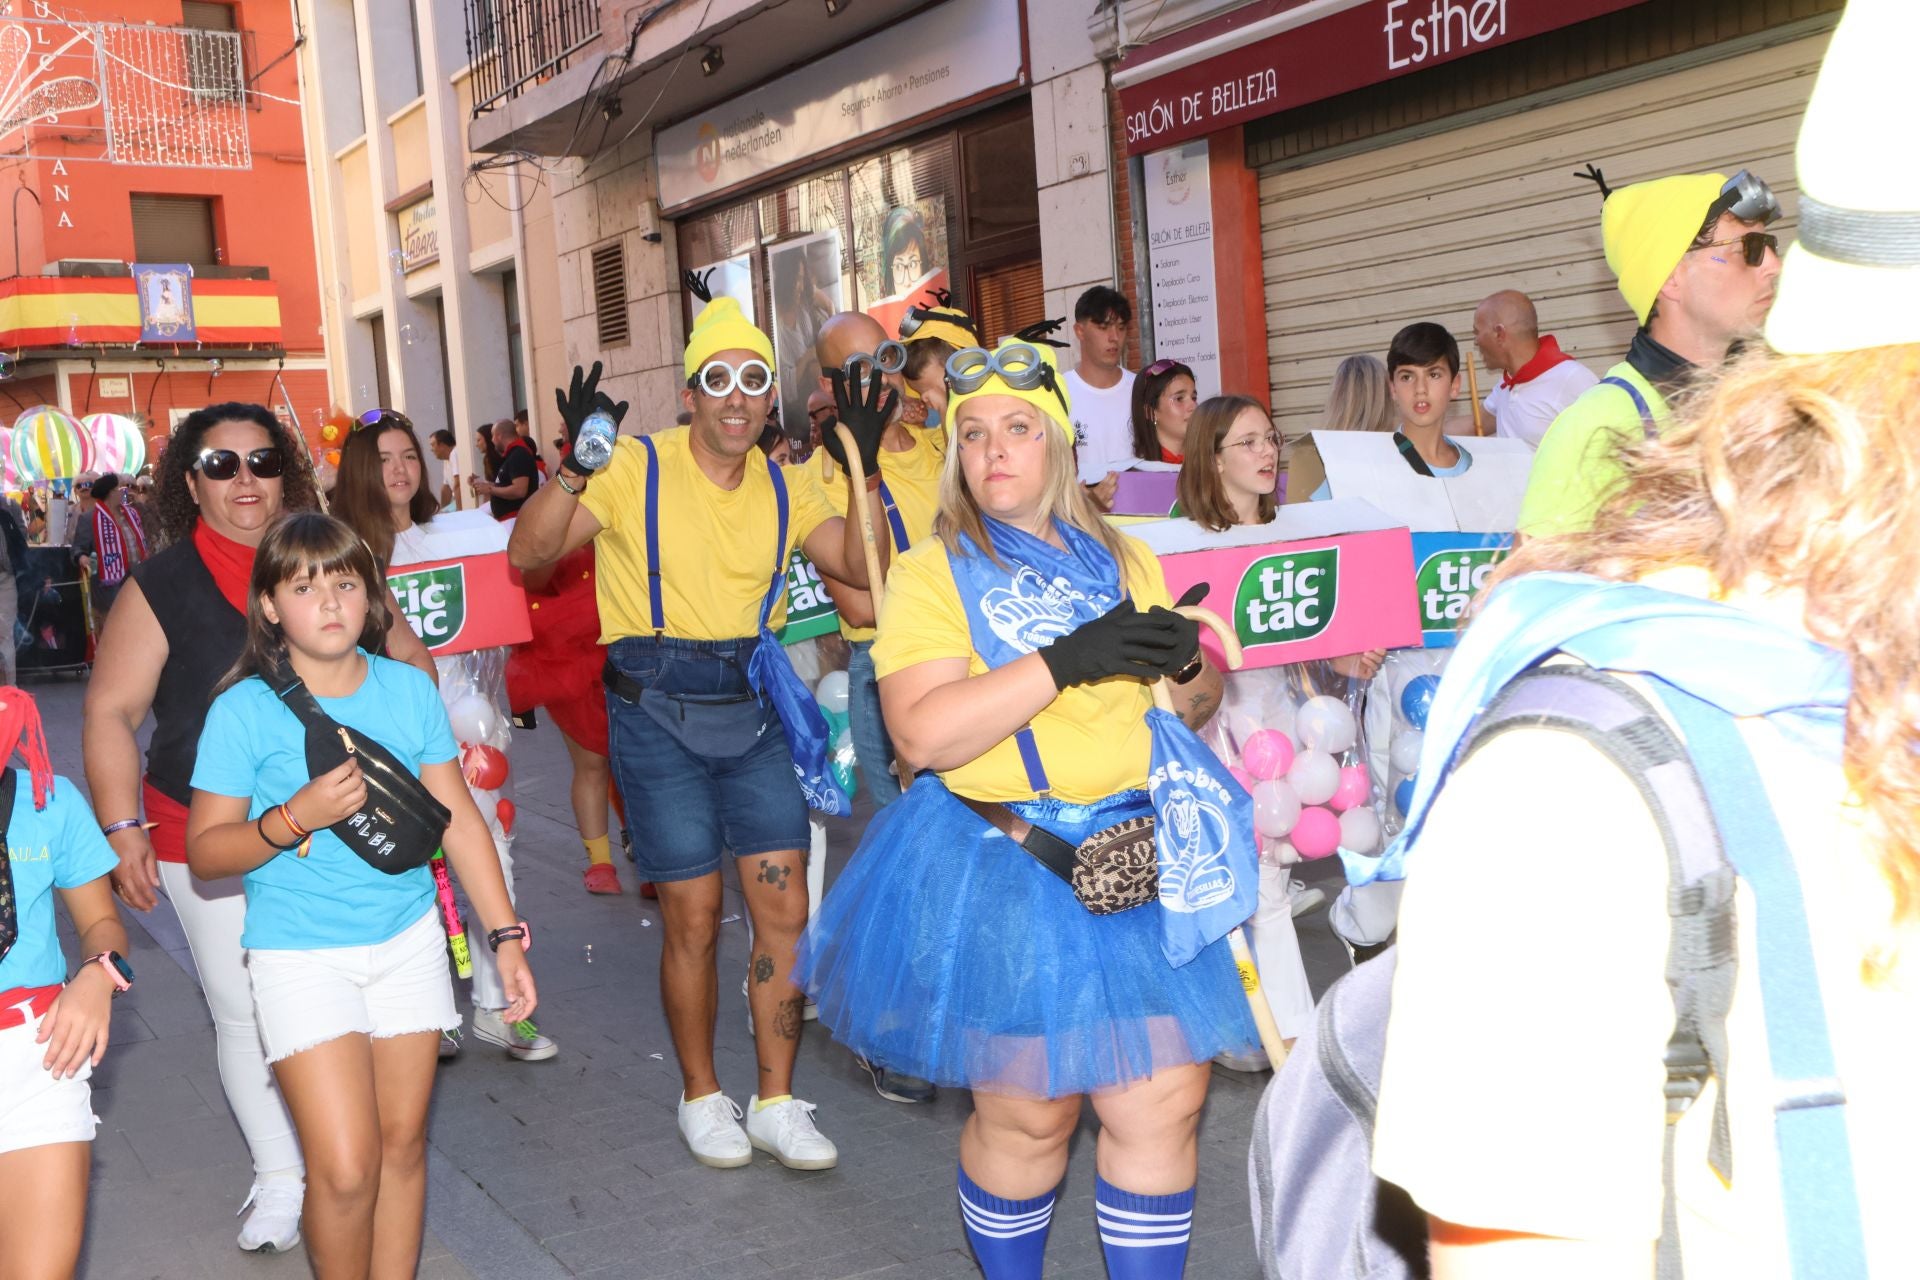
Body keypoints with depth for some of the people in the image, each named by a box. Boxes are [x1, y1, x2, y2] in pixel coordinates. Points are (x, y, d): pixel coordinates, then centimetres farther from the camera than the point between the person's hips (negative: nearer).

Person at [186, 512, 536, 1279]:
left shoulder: (409, 690, 0)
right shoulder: (244, 710, -8)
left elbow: (458, 818, 3)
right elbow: (206, 852, -5)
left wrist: (505, 936, 0)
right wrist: (296, 817, -22)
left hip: (409, 941, 3)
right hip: (301, 954, -3)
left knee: (402, 1143, 10)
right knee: (346, 1166, -9)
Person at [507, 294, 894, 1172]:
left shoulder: (784, 487, 6)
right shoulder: (639, 468, -9)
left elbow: (861, 567, 2)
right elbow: (526, 554, -15)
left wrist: (866, 475, -9)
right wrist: (575, 468, -30)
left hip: (753, 709, 4)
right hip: (658, 713, -4)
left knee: (784, 904, 1)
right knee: (694, 920, 2)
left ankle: (776, 1104, 17)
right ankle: (702, 1098, 24)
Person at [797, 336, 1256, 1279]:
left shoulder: (1128, 560, 13)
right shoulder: (929, 573, -2)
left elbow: (1195, 702, 17)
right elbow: (923, 734, -17)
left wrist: (1186, 662, -6)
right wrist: (1067, 660, -22)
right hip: (997, 873, -4)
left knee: (1166, 1097, 2)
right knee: (1028, 1111, 4)